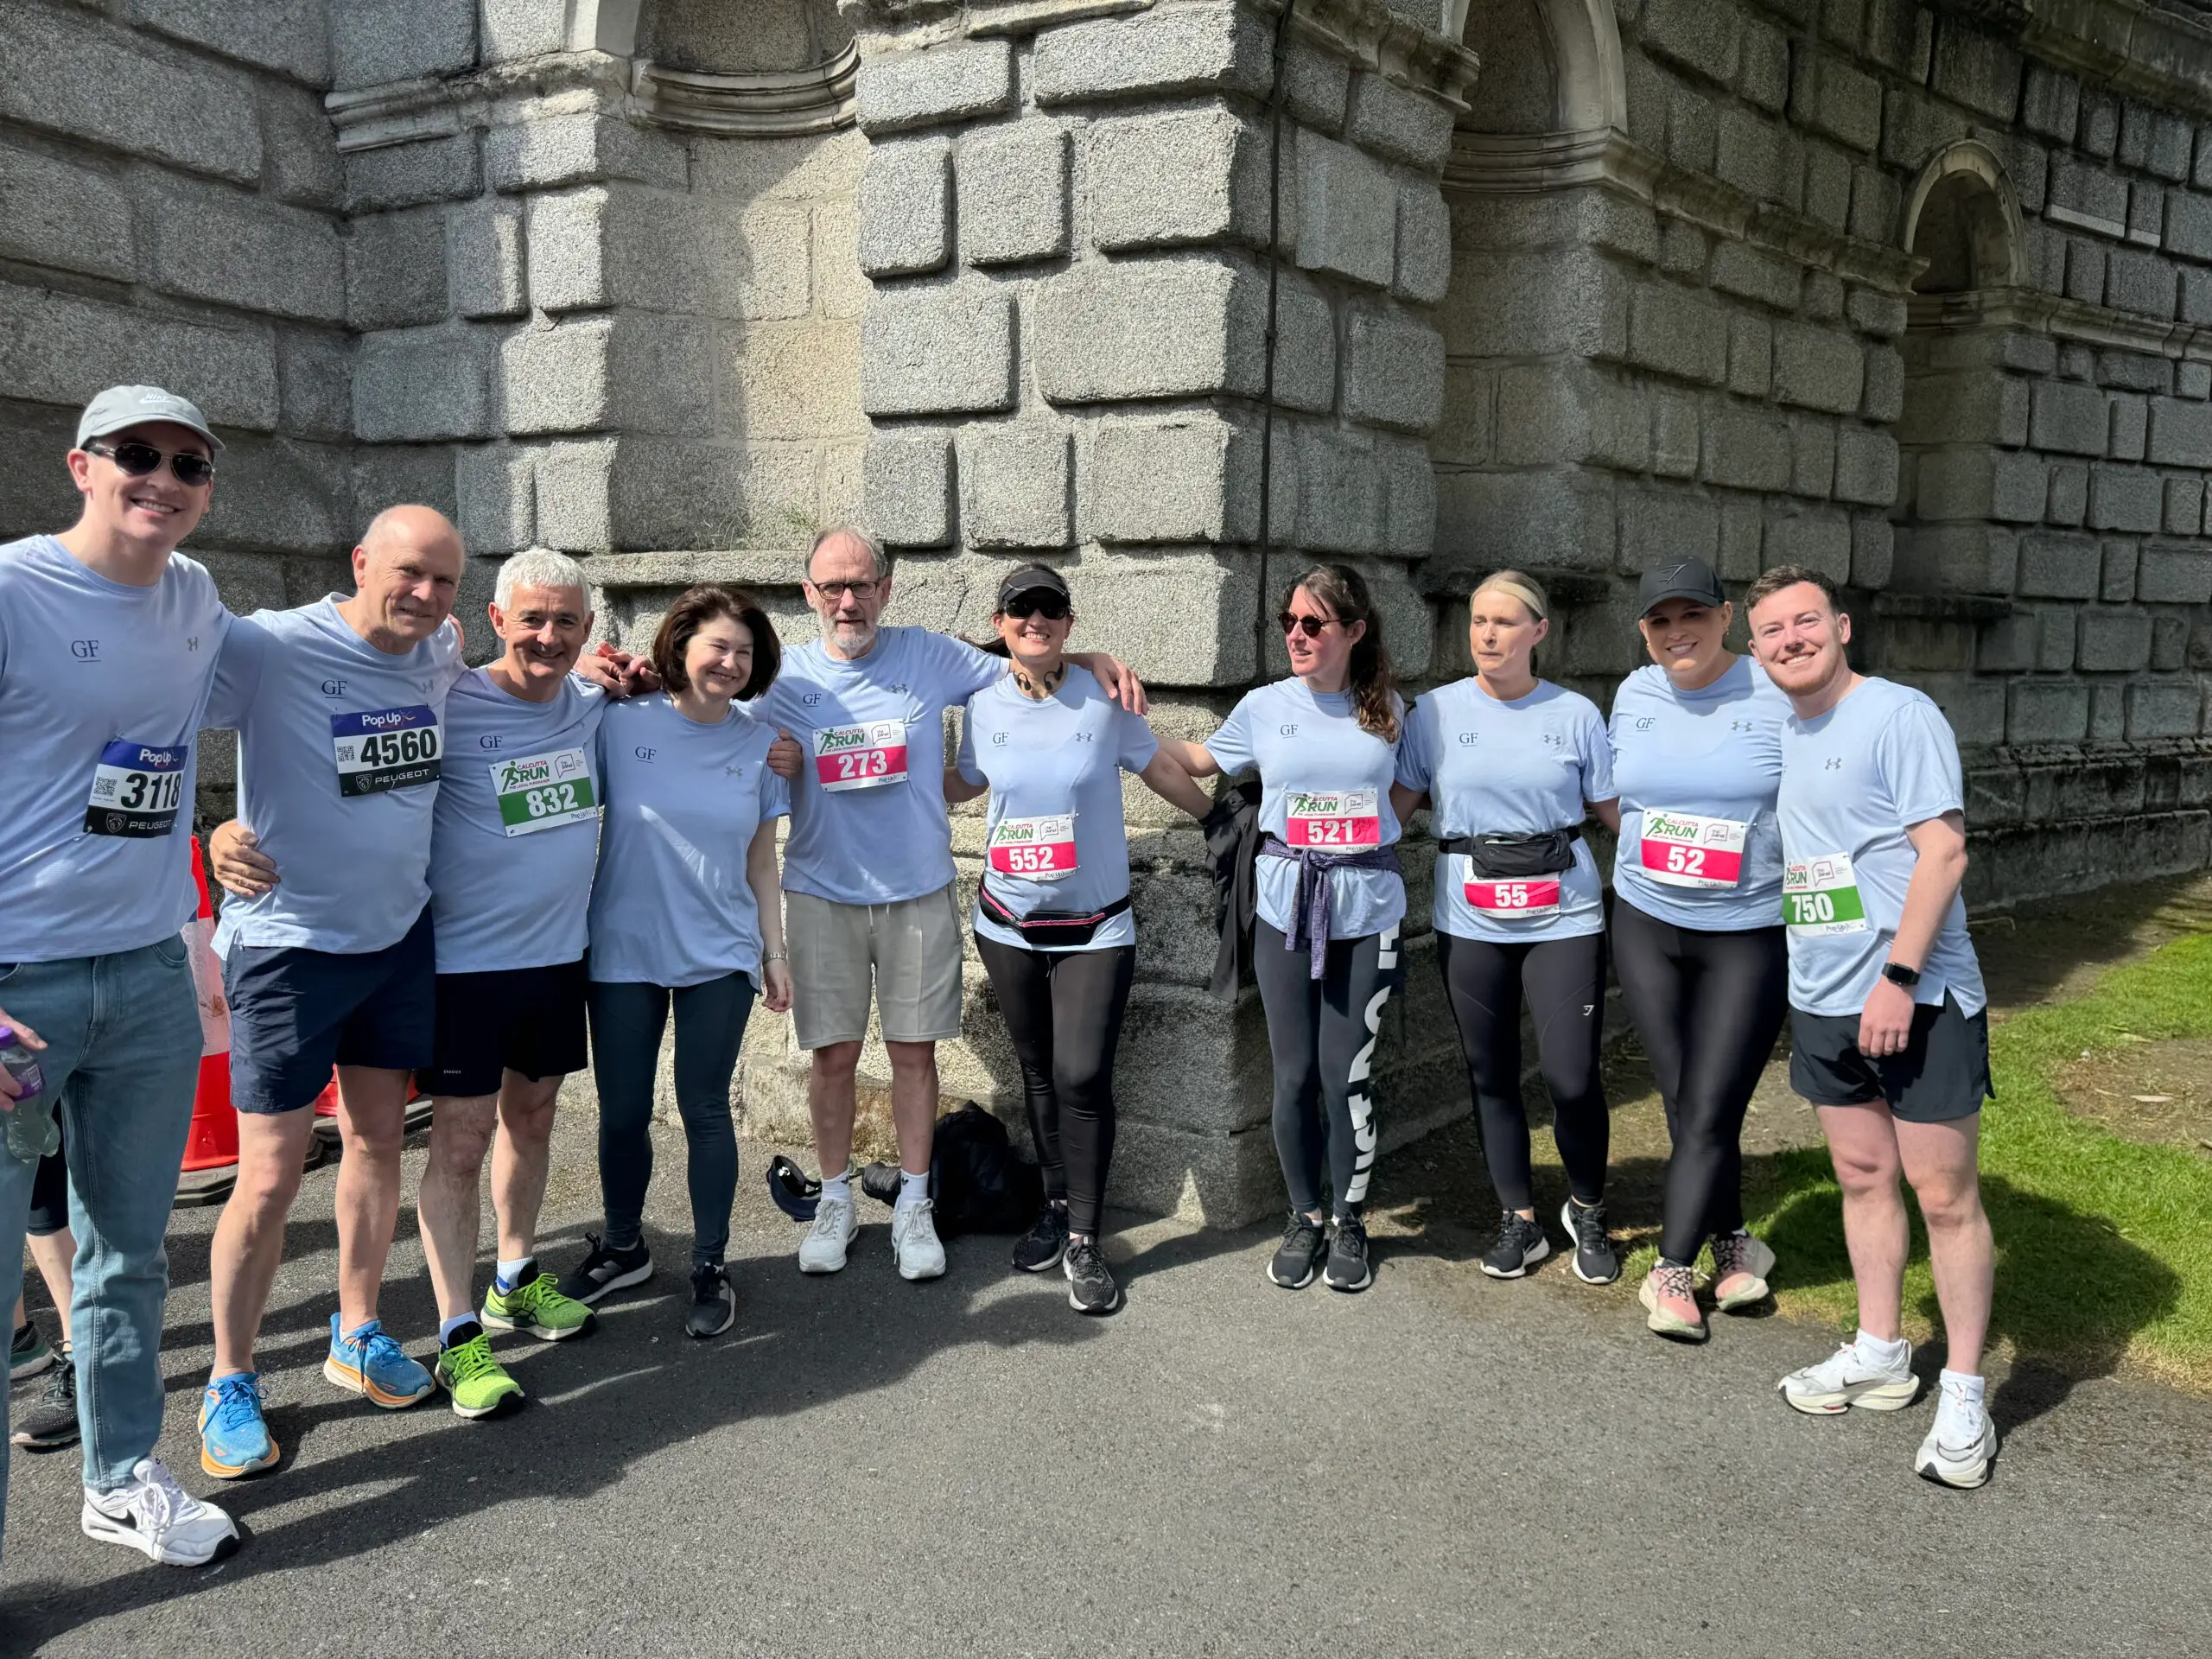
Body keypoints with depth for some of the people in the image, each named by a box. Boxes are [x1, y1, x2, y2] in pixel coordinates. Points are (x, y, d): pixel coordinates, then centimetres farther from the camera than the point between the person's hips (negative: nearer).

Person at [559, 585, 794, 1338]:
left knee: (705, 1109, 4)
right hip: (623, 951, 0)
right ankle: (623, 1247, 32)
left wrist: (775, 952, 6)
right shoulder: (620, 723, -5)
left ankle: (710, 1268, 19)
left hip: (719, 957, 1)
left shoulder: (760, 744, 2)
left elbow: (761, 861, 7)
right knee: (622, 1111, 8)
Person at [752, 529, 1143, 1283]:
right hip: (822, 895, 0)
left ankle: (913, 1206, 20)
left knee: (914, 1050, 6)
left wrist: (1096, 662, -8)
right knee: (833, 1052, 6)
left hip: (918, 894, 0)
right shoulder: (784, 678, 1)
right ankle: (836, 1201, 24)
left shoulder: (929, 657, 0)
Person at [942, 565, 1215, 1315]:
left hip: (1095, 928, -3)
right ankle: (1057, 1206, 31)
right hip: (1008, 924, 3)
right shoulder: (985, 707, 1)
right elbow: (962, 784, 18)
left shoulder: (1104, 701, -8)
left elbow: (1163, 772, 5)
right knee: (1039, 1073, 13)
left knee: (1083, 1078, -11)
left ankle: (1083, 1241, 2)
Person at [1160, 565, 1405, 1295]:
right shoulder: (1265, 707, 3)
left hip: (1366, 907, -1)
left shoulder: (1388, 711, 3)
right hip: (1286, 905, 1)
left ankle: (1349, 1221, 19)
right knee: (1294, 1073, 4)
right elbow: (1198, 761, 16)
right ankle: (1306, 1217, 23)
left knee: (1346, 1072, -1)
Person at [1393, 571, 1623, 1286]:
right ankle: (1519, 1220, 27)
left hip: (1563, 918, -1)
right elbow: (1394, 803, 6)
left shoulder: (1576, 715, 2)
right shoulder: (1437, 711, 3)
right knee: (1491, 1075, 9)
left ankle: (1587, 1211, 22)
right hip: (1470, 923, 1)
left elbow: (1616, 811, 5)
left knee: (1572, 1078, -5)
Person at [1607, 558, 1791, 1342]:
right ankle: (1733, 1244, 26)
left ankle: (1672, 1269, 8)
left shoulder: (1776, 697, -10)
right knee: (1683, 1102, 8)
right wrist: (1651, 858, 11)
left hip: (1750, 933, -4)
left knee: (1709, 1111, -3)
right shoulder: (1634, 694, 5)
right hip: (1646, 925, 4)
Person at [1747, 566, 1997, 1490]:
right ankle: (1880, 1355, 30)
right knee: (1863, 1177, 16)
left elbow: (1943, 850, -16)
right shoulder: (1780, 735, 12)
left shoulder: (1900, 715, -10)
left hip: (1919, 999, -7)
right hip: (1823, 1000, 7)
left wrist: (1898, 976, -21)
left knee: (1944, 1195, 0)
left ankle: (1963, 1393, 11)